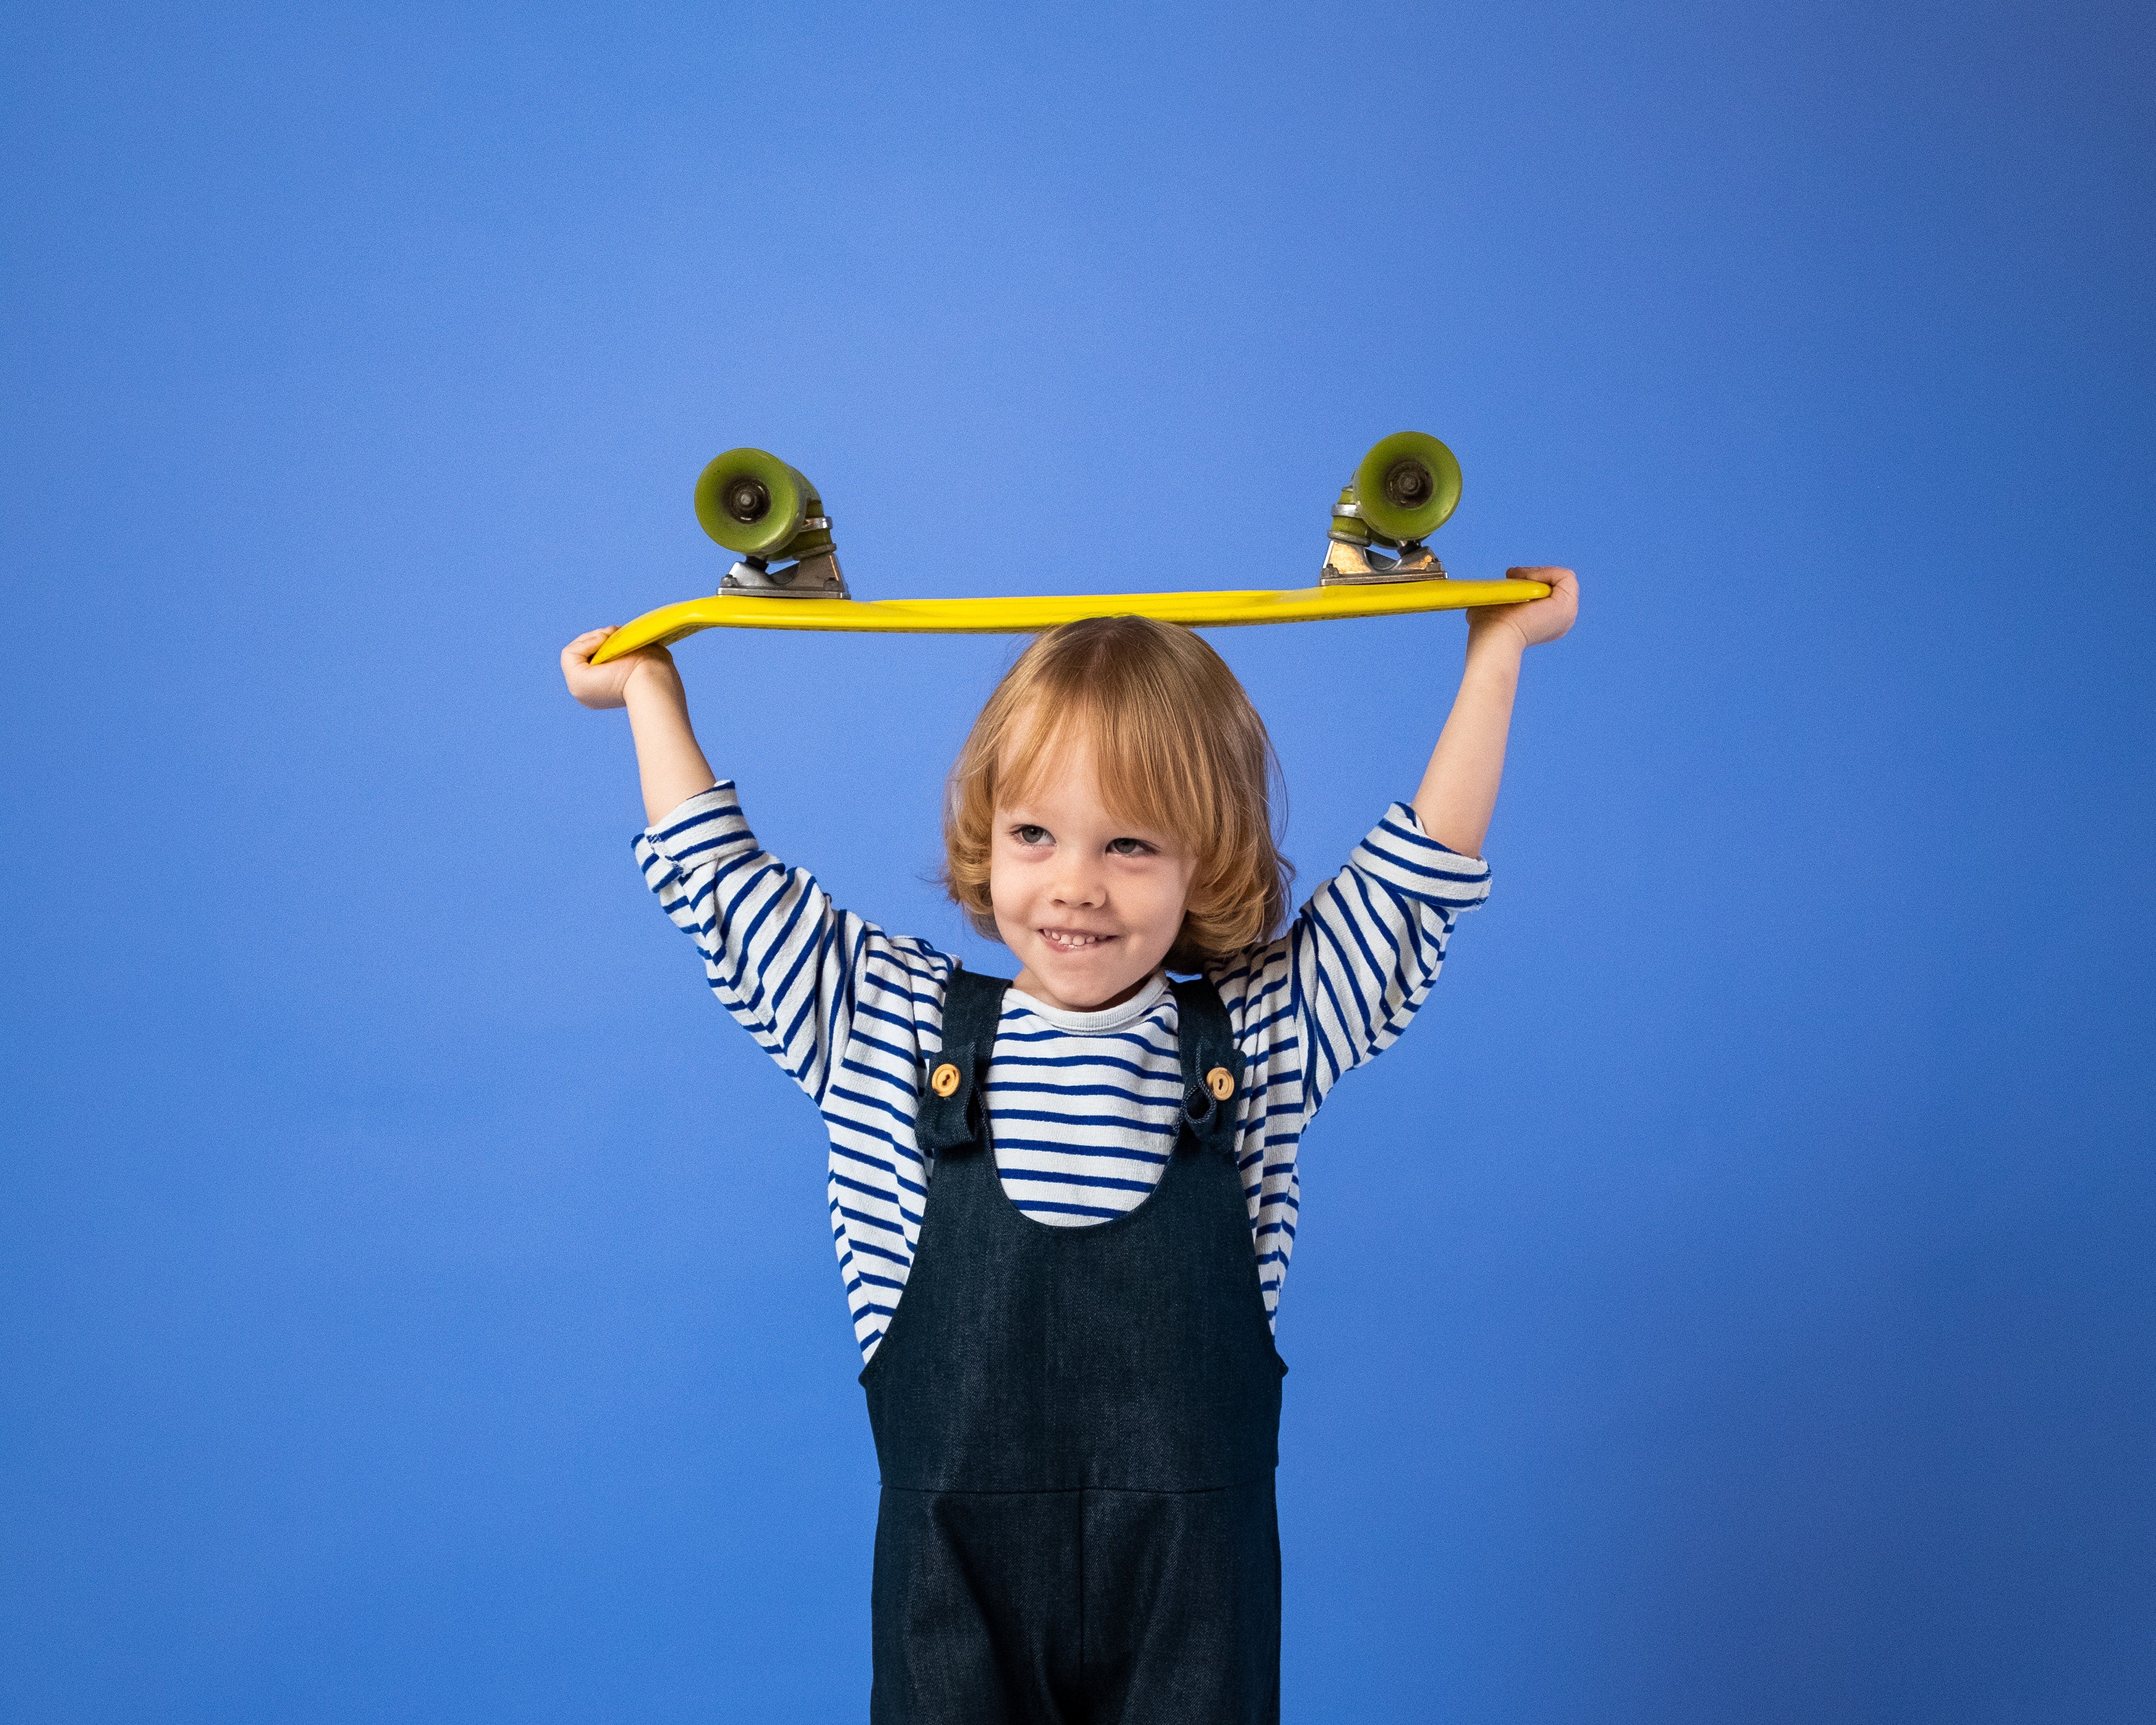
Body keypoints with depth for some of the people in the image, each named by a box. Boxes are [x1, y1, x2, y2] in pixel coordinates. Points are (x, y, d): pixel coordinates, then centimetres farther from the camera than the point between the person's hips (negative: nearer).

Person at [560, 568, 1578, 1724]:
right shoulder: (887, 1030, 0)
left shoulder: (1256, 1041, -1)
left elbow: (1420, 871, 5)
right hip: (954, 1579, 0)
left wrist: (1496, 647, 8)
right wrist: (652, 691, 18)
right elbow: (719, 884, 10)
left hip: (1194, 1582, 0)